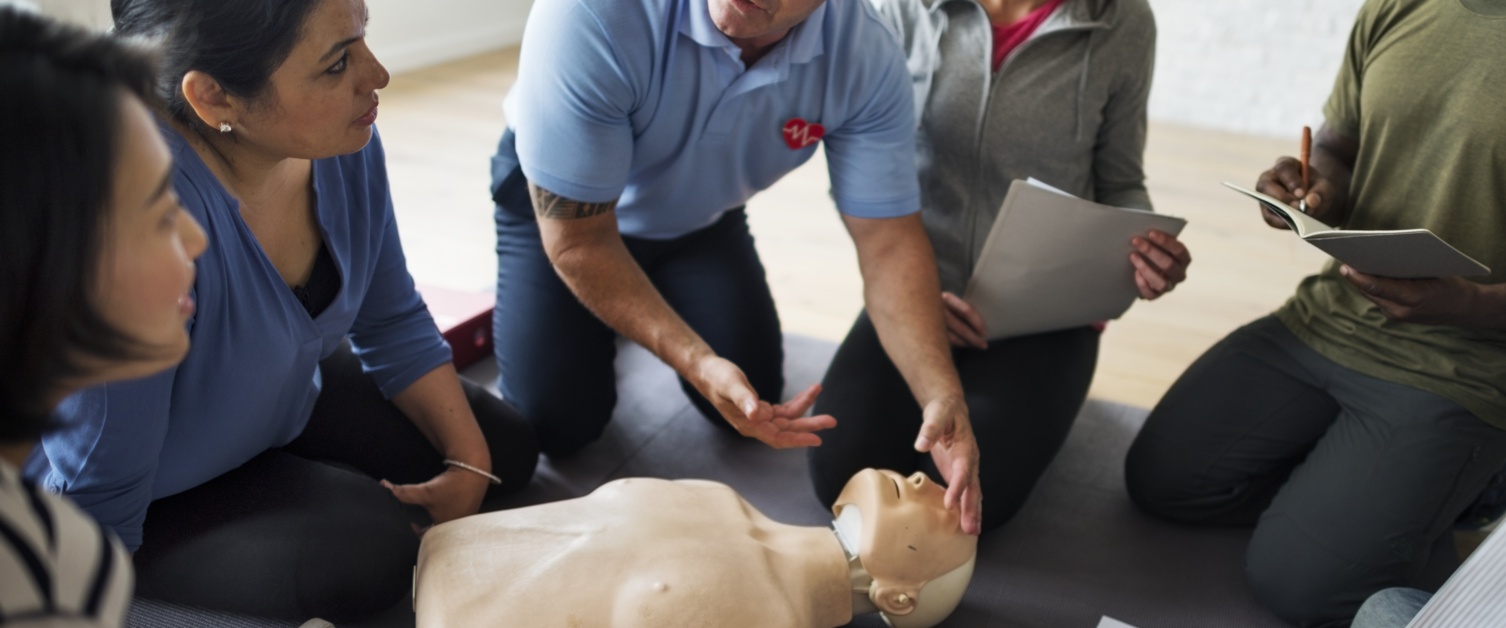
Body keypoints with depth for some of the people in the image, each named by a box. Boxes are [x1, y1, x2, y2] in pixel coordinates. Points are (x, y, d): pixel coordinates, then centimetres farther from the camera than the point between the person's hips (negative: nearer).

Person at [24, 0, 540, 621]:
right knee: (366, 552, -26)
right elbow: (98, 496, -28)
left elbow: (393, 325, -1)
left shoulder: (342, 141, -19)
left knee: (505, 448, 5)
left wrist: (470, 460, -7)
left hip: (283, 401, 7)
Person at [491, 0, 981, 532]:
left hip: (698, 214, 3)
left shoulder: (868, 58, -30)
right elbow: (577, 241, -33)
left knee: (756, 396, 0)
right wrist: (696, 362, -40)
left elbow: (890, 243, -24)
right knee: (558, 426, -9)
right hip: (560, 200, -2)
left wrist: (943, 396, -37)